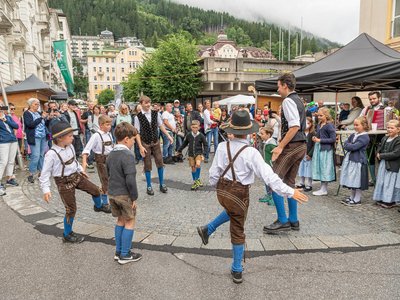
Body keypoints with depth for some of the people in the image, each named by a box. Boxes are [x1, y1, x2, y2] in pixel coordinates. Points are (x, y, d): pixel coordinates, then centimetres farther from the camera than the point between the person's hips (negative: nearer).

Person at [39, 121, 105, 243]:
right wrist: (46, 190, -18)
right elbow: (45, 173, -17)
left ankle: (98, 206, 40)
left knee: (95, 190, 7)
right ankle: (67, 235, 21)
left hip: (76, 176, 6)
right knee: (71, 209, 1)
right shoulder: (51, 154, -23)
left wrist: (80, 170, 24)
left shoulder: (70, 147, -2)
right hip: (64, 183, -6)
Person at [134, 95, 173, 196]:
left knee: (160, 163, 7)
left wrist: (168, 135, 1)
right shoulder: (138, 117, -12)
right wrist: (140, 146, -14)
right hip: (145, 143, -3)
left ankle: (161, 184, 23)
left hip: (156, 142, 3)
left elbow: (161, 126, 8)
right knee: (147, 165, 7)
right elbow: (137, 133, -10)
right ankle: (149, 186, 22)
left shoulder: (156, 114, -3)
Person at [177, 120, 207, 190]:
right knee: (193, 168, 8)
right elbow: (184, 143, 15)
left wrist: (203, 154, -8)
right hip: (191, 154, 3)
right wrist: (179, 150, 20)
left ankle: (197, 179, -9)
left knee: (198, 165, -26)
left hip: (198, 153, -3)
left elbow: (205, 145, 1)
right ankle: (195, 182, 22)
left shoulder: (201, 136, -6)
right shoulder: (188, 135, 0)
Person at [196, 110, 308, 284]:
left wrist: (216, 186, 19)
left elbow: (214, 173, -1)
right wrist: (290, 192, -17)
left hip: (222, 190, 4)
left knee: (232, 212, 36)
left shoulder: (222, 147, -8)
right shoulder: (251, 153, -20)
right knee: (238, 231, 14)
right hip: (239, 194, -4)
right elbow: (268, 176, -22)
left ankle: (207, 230, 35)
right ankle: (237, 270, 29)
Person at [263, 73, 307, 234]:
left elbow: (295, 126, -23)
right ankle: (293, 220, 23)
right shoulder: (298, 100, 18)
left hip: (291, 145, -10)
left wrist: (280, 146, -22)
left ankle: (283, 221, -1)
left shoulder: (288, 101, -12)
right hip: (301, 145, 10)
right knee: (289, 182, 15)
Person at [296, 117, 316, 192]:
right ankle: (302, 183, 27)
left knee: (309, 170, 2)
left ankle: (309, 185, 13)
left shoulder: (313, 134, -8)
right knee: (301, 169, 14)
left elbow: (314, 145, -10)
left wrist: (310, 154, -15)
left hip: (309, 155, -4)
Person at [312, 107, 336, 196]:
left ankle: (324, 190, 9)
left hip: (326, 150, -8)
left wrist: (320, 140, -16)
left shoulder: (329, 125, -11)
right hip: (318, 149, 8)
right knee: (320, 168, 11)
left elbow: (333, 139, -14)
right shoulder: (319, 124, 11)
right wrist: (315, 139, 3)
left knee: (324, 169, -1)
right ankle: (323, 188, 21)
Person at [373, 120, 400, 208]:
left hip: (393, 166, -7)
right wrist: (378, 155, -4)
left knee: (390, 183, -1)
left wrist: (382, 155, -16)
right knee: (381, 182, 13)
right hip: (383, 164, 7)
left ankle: (391, 201, 11)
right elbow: (379, 149, 18)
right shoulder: (385, 139, 10)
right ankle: (382, 199, 25)